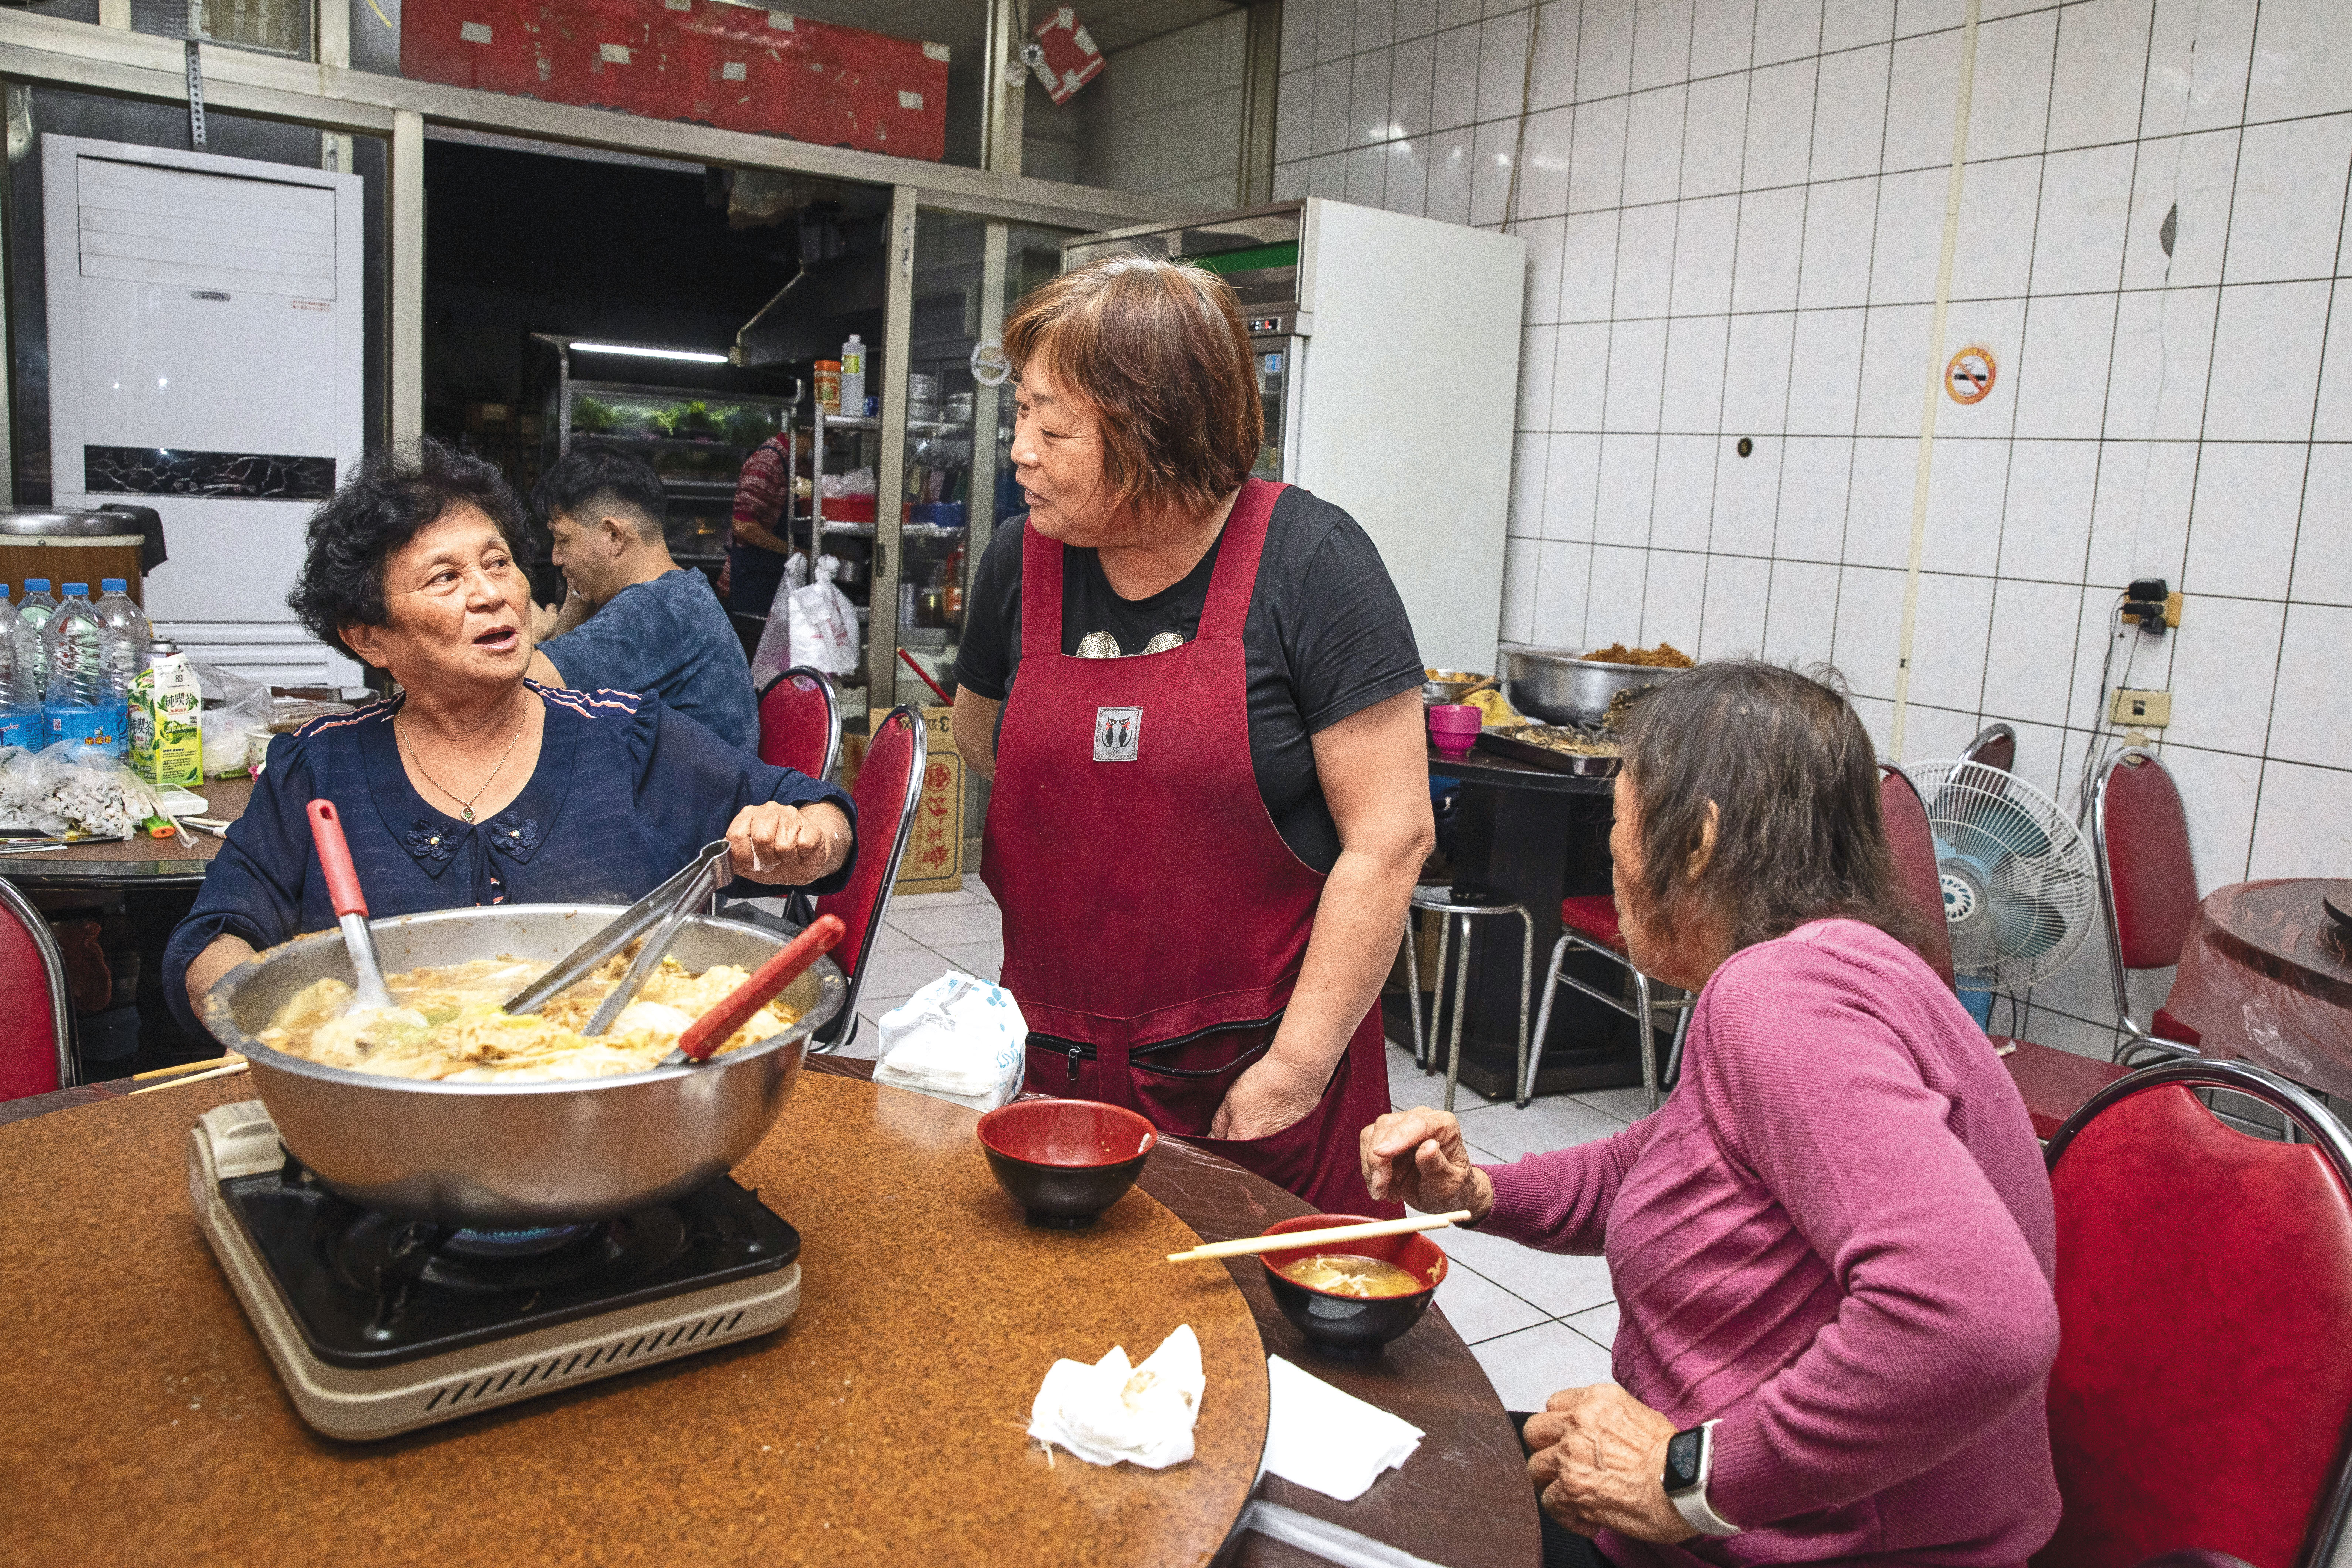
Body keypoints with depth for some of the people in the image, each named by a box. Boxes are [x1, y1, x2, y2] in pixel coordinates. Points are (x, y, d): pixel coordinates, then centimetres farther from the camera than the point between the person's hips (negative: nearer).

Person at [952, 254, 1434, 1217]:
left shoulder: (1310, 561, -12)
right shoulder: (1023, 562, 2)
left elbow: (1389, 836, -13)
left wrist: (1297, 1066, -13)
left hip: (1252, 1072, -3)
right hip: (1053, 1061, 4)